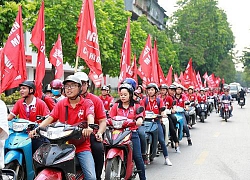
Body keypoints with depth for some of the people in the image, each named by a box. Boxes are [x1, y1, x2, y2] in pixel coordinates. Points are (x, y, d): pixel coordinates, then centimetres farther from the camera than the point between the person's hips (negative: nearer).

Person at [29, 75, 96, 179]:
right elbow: (50, 118, 0)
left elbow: (90, 116, -17)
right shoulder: (60, 104, 11)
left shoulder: (87, 103, 2)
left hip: (82, 147, -2)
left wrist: (90, 127, -40)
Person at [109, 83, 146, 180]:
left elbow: (140, 119, -4)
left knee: (137, 157, -6)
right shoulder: (116, 106, 12)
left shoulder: (136, 105, 9)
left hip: (132, 133, -1)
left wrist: (138, 122, -26)